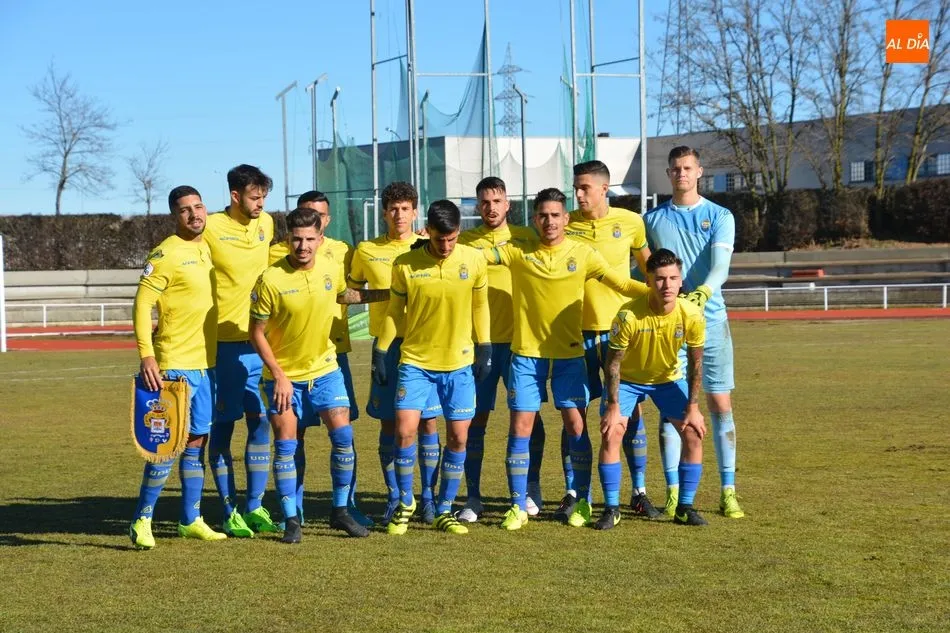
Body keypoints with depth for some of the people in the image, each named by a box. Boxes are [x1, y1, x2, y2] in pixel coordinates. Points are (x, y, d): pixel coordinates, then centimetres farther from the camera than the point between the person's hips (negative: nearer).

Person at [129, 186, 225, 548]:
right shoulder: (166, 254, -11)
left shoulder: (209, 249, 11)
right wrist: (146, 355, -24)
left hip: (207, 362, 7)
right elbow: (142, 304, -15)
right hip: (175, 365, -7)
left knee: (197, 439, 11)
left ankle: (191, 520, 20)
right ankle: (142, 521, 3)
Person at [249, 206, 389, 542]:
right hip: (283, 375, -3)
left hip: (324, 368, 3)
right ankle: (291, 520, 7)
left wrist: (387, 294, 17)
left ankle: (341, 510, 9)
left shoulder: (332, 266, -5)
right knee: (285, 443, -3)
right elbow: (257, 332, -10)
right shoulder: (271, 280, -18)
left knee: (343, 434, -6)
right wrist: (279, 376, -14)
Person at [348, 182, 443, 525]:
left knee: (427, 420, 0)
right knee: (389, 423, 3)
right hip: (387, 344, 1)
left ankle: (428, 496, 10)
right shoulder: (366, 251, 7)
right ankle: (394, 498, 12)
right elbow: (351, 290, 19)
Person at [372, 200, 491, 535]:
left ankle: (445, 510, 17)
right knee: (404, 431, -10)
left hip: (460, 363, 1)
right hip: (415, 361, -1)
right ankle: (405, 502, 12)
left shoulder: (474, 260, -4)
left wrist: (484, 348, 4)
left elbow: (480, 306, 7)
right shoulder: (405, 265, -7)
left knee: (458, 437, 2)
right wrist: (380, 351, 3)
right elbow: (394, 311, 4)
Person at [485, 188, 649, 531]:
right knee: (520, 428, -1)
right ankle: (518, 506, 8)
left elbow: (621, 283, -1)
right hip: (526, 354, 0)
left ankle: (582, 502, 13)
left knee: (576, 426, -1)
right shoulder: (518, 253, 0)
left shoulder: (582, 254, 0)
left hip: (569, 354, 0)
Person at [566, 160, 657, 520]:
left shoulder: (630, 222, 0)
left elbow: (648, 266, 14)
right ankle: (572, 494, 10)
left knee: (631, 409, 2)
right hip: (577, 330, 0)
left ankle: (639, 492, 11)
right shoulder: (565, 225, -2)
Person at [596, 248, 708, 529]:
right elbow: (613, 363, -21)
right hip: (628, 379, -2)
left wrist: (693, 407, -10)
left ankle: (685, 507, 4)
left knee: (694, 433, -9)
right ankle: (611, 509, -5)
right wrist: (613, 407, -21)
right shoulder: (629, 315, -33)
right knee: (611, 432, -18)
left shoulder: (692, 315, -25)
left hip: (669, 379, 2)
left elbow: (695, 362, -10)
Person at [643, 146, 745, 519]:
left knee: (720, 404, 0)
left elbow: (720, 265, -12)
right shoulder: (652, 219, 10)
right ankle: (674, 493, 5)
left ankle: (728, 492, 6)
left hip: (710, 320, -1)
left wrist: (703, 292, -31)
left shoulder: (720, 217, 3)